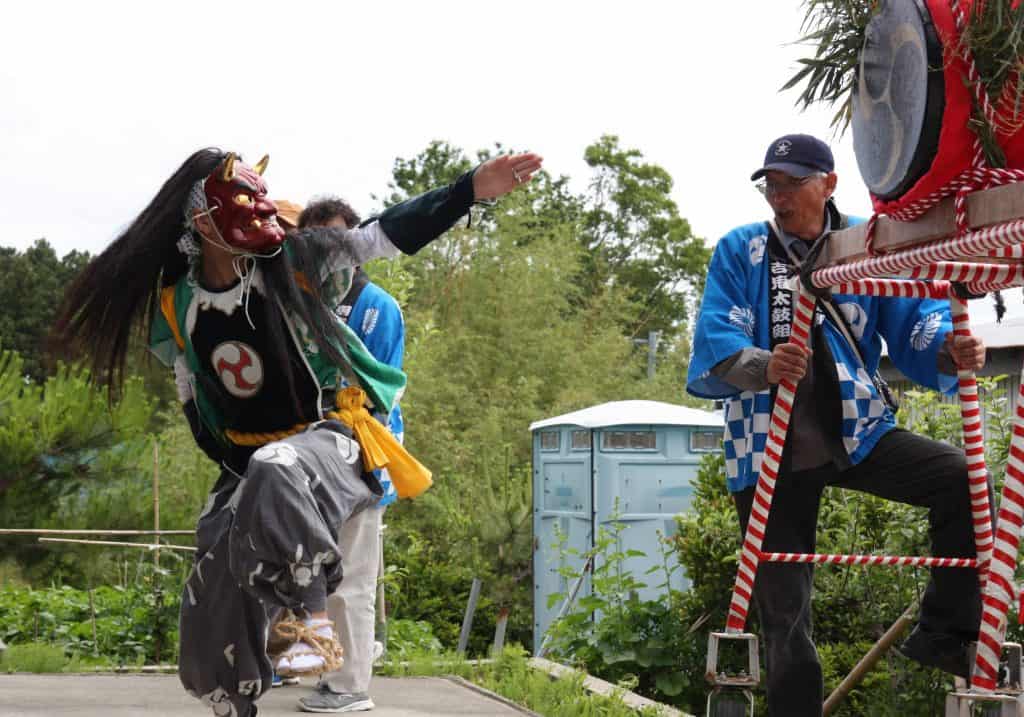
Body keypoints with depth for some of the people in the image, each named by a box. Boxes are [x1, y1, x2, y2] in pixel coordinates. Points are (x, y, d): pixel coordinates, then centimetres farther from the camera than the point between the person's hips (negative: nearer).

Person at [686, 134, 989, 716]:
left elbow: (914, 320, -6)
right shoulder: (740, 252, 2)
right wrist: (761, 366, -34)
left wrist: (950, 351, -30)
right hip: (771, 449, 0)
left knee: (962, 476, -24)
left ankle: (945, 633, -11)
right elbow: (714, 342, -12)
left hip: (858, 433, 1)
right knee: (785, 617, 1)